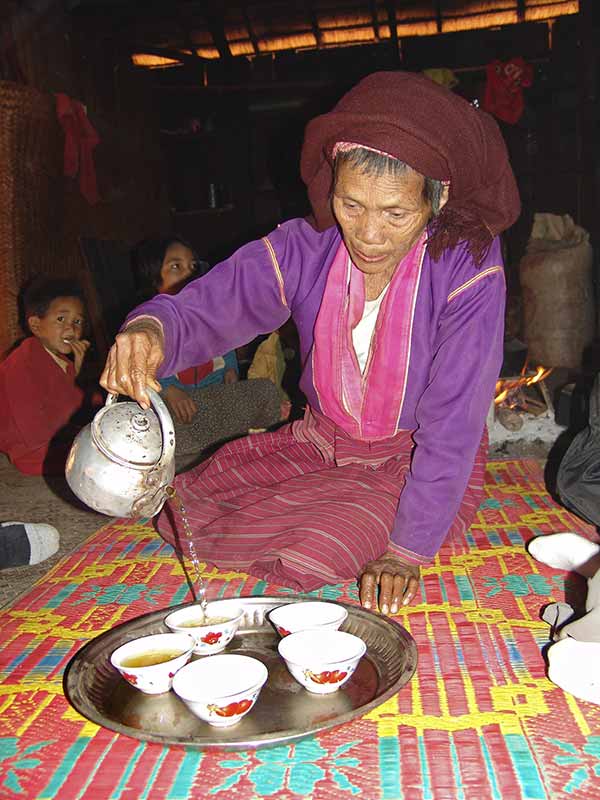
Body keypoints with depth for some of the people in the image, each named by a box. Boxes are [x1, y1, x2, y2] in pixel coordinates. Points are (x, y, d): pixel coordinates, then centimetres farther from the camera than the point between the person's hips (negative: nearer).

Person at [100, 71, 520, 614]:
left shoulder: (468, 266, -24)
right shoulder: (304, 249, -14)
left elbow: (454, 419, -25)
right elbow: (203, 308, -20)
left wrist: (410, 550, -27)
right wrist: (151, 329, -45)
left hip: (423, 463, -3)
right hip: (320, 443, 4)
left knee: (314, 552, -27)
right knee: (184, 512, -4)